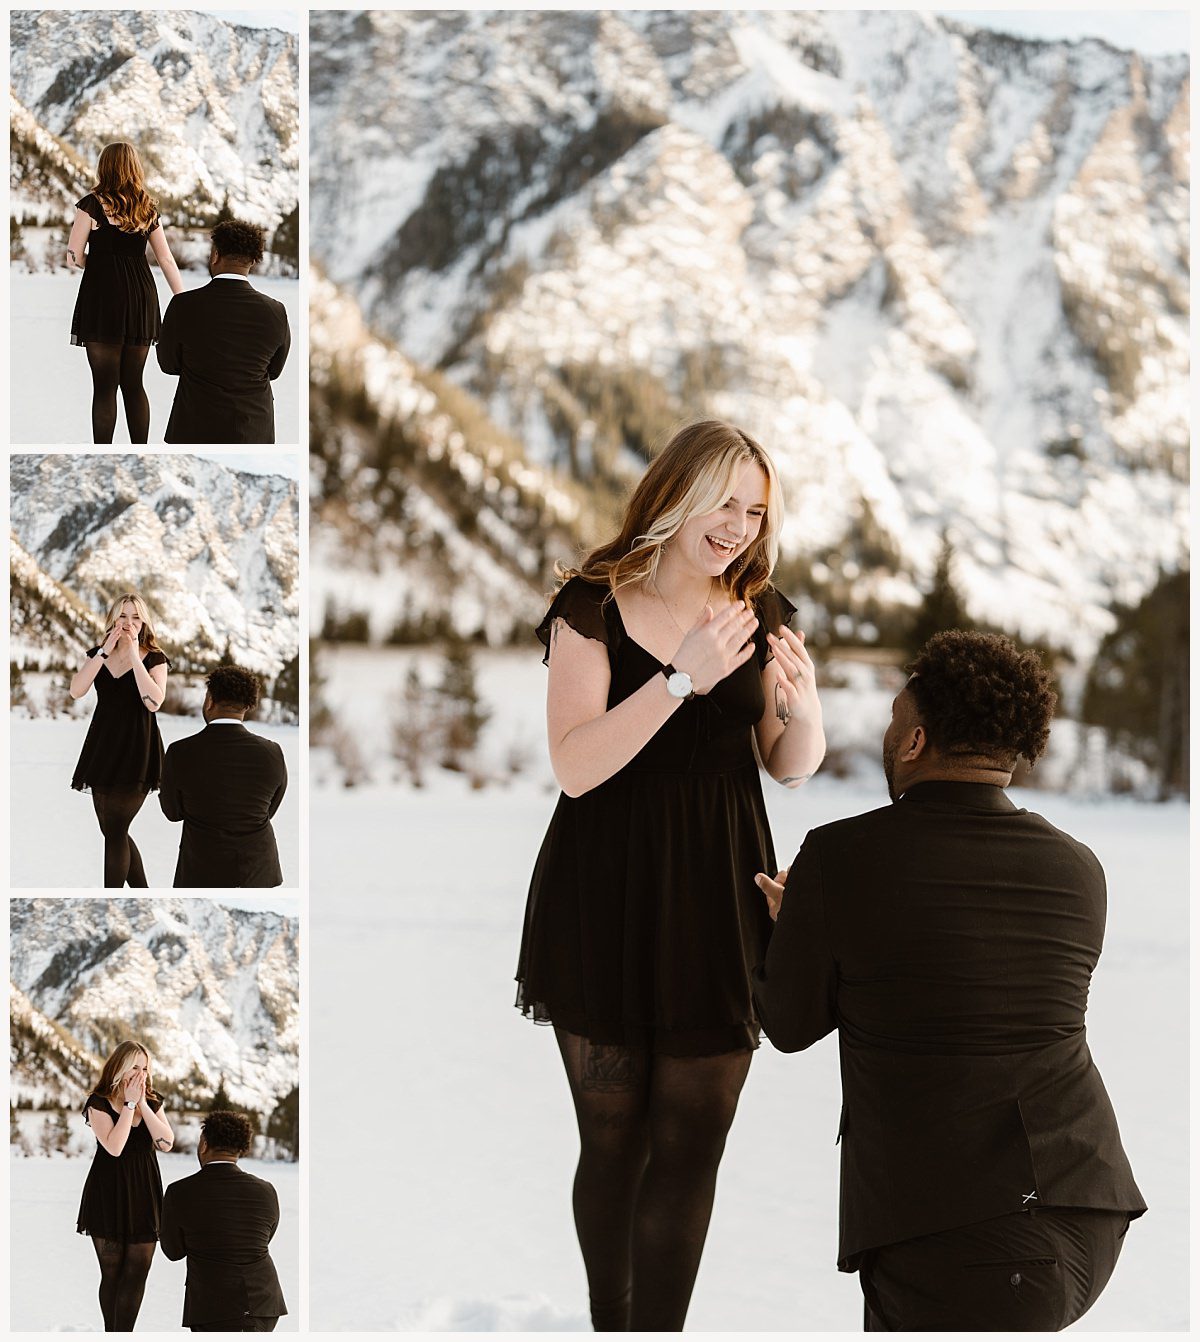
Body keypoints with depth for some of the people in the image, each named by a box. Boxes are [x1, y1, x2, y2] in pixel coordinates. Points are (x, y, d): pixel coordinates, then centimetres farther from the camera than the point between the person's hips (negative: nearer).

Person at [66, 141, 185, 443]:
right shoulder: (148, 209, 10)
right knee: (134, 384, 12)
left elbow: (74, 258, -3)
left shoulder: (92, 204, -3)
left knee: (105, 386, -1)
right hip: (141, 295, 4)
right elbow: (167, 260, 11)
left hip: (102, 295, -4)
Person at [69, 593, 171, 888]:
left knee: (115, 832, -8)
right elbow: (76, 690, -8)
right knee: (114, 831, 9)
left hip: (135, 751, -5)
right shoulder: (97, 654, 9)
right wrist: (105, 651, -12)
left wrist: (134, 656, -17)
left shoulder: (154, 658, -2)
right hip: (102, 747, 5)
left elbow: (154, 702, -18)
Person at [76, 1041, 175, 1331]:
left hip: (144, 1194, 3)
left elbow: (167, 1143, -8)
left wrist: (143, 1104, -12)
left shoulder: (153, 1102, 6)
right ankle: (112, 1334, 17)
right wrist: (129, 1104, -17)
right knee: (112, 1272, 5)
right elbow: (114, 1147, -20)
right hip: (109, 1195, -3)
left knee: (137, 1272, -4)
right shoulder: (99, 1103, -7)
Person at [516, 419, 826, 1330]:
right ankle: (610, 1322, 21)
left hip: (718, 905, 3)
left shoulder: (761, 613, 5)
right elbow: (575, 767, -17)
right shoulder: (593, 608, -6)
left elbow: (791, 768, 12)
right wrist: (682, 677, -25)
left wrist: (803, 709, -10)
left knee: (691, 1145, 1)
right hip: (607, 903, -3)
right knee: (612, 1138, 5)